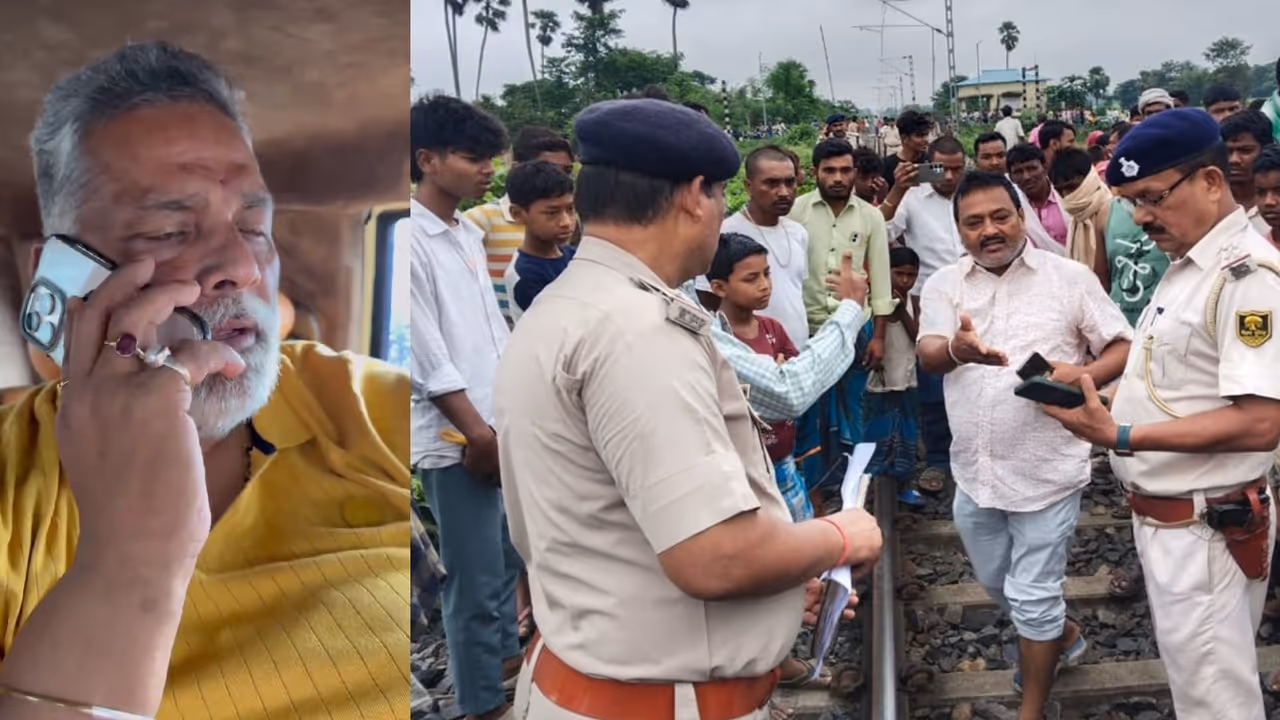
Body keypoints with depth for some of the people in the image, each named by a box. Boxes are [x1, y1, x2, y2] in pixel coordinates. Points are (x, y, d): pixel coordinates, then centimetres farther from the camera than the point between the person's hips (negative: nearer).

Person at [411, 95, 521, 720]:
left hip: (503, 425, 8)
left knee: (506, 556, 20)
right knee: (475, 576, 2)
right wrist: (477, 433, -14)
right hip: (457, 438, -8)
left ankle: (502, 656, 38)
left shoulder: (469, 233, 11)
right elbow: (427, 356, -16)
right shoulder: (411, 241, -13)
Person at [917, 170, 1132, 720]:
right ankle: (1063, 635, 52)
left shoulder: (1069, 277, -5)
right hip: (974, 472, 4)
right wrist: (957, 350, -40)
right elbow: (927, 355, -16)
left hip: (1046, 471, -4)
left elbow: (1124, 347, -2)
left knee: (1032, 597, 3)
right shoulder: (943, 285, 1)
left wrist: (1082, 374, -23)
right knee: (997, 584, 23)